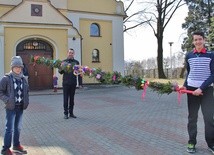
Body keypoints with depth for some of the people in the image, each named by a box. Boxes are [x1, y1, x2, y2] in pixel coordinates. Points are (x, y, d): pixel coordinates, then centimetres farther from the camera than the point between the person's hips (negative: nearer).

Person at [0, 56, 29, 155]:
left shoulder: (23, 79, 8)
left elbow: (26, 91, 19)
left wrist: (26, 101, 7)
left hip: (20, 107, 6)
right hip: (11, 108, -6)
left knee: (18, 128, 16)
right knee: (10, 129, -2)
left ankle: (16, 145, 31)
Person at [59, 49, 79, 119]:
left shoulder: (76, 62, 8)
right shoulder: (64, 61, 3)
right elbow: (60, 72, 1)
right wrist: (61, 69, -21)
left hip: (73, 83, 2)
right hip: (66, 83, -2)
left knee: (72, 99, 9)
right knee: (66, 99, 3)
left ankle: (71, 113, 19)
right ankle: (65, 113, 11)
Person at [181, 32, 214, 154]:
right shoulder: (189, 56, 6)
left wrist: (201, 88, -16)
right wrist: (185, 86, 2)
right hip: (191, 89, 2)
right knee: (192, 117, 6)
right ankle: (192, 143, 15)